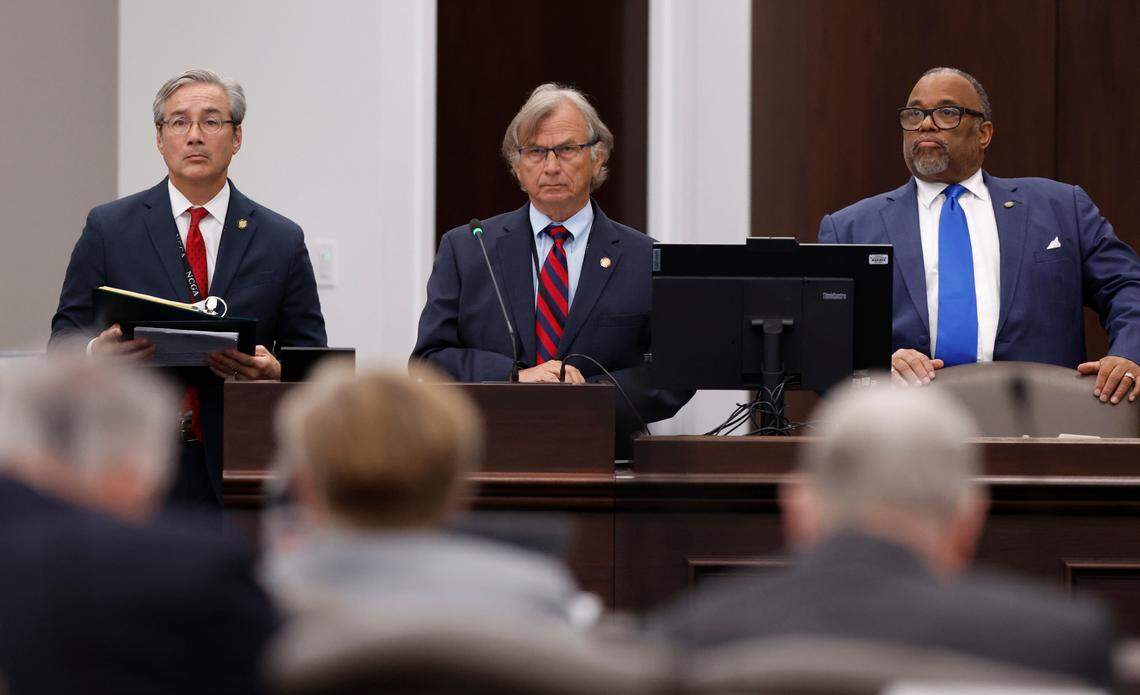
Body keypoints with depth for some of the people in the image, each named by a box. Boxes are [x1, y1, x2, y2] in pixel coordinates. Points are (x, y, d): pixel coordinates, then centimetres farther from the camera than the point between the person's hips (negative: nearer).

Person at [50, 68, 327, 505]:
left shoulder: (281, 241, 8)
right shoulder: (108, 227, 7)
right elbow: (64, 341, 6)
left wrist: (272, 372, -14)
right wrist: (97, 352, -18)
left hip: (238, 471, 1)